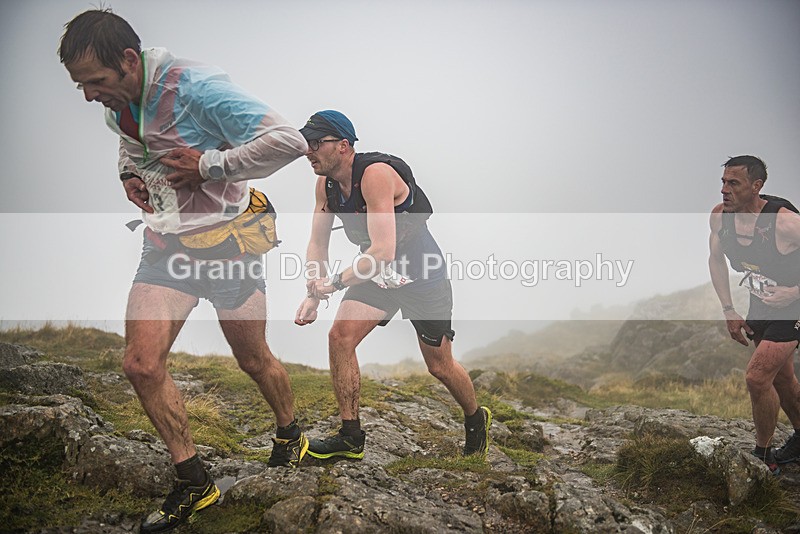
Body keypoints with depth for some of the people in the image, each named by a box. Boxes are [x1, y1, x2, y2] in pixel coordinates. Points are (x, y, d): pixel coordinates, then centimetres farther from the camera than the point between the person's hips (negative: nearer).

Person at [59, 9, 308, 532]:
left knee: (255, 360, 10)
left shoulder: (197, 87, -22)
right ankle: (194, 482, 8)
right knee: (142, 364, -7)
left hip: (225, 244, -6)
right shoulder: (117, 105, 2)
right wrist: (130, 175, 6)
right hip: (166, 248, 6)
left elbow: (289, 141, -28)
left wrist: (209, 165, -23)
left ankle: (291, 436, 40)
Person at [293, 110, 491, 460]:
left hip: (423, 275, -6)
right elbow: (317, 244, 0)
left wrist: (335, 283, -33)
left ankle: (476, 420, 36)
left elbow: (383, 251, -37)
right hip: (378, 275, 7)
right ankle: (351, 438, 1)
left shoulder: (375, 174, -31)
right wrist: (313, 295, -13)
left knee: (440, 366, 5)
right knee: (340, 336, -11)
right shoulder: (326, 183, -5)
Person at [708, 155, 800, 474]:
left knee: (757, 377, -14)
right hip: (760, 304, 6)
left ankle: (764, 457, 6)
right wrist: (728, 310, 1)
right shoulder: (720, 216, -12)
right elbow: (716, 260, 5)